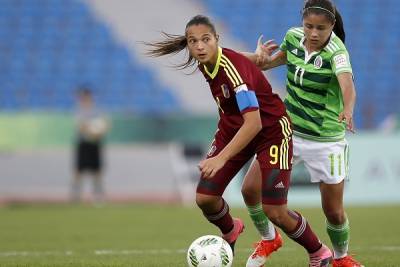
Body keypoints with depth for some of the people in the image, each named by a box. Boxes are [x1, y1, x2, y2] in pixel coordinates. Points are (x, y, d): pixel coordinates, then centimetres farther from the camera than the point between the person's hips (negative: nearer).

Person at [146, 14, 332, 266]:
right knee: (205, 198, -4)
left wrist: (221, 158, -47)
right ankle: (230, 231, 30)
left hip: (271, 130, -7)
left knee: (275, 212, -11)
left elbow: (254, 123, -41)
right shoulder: (204, 63, -9)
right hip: (233, 128, 7)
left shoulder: (233, 67, -33)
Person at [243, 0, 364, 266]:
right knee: (252, 189, -3)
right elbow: (274, 60, 13)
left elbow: (347, 84, -43)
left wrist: (347, 110, -65)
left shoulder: (336, 51, -24)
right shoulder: (293, 37, -7)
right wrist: (262, 58, -11)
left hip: (325, 140, -4)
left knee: (334, 212, 4)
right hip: (287, 129, 4)